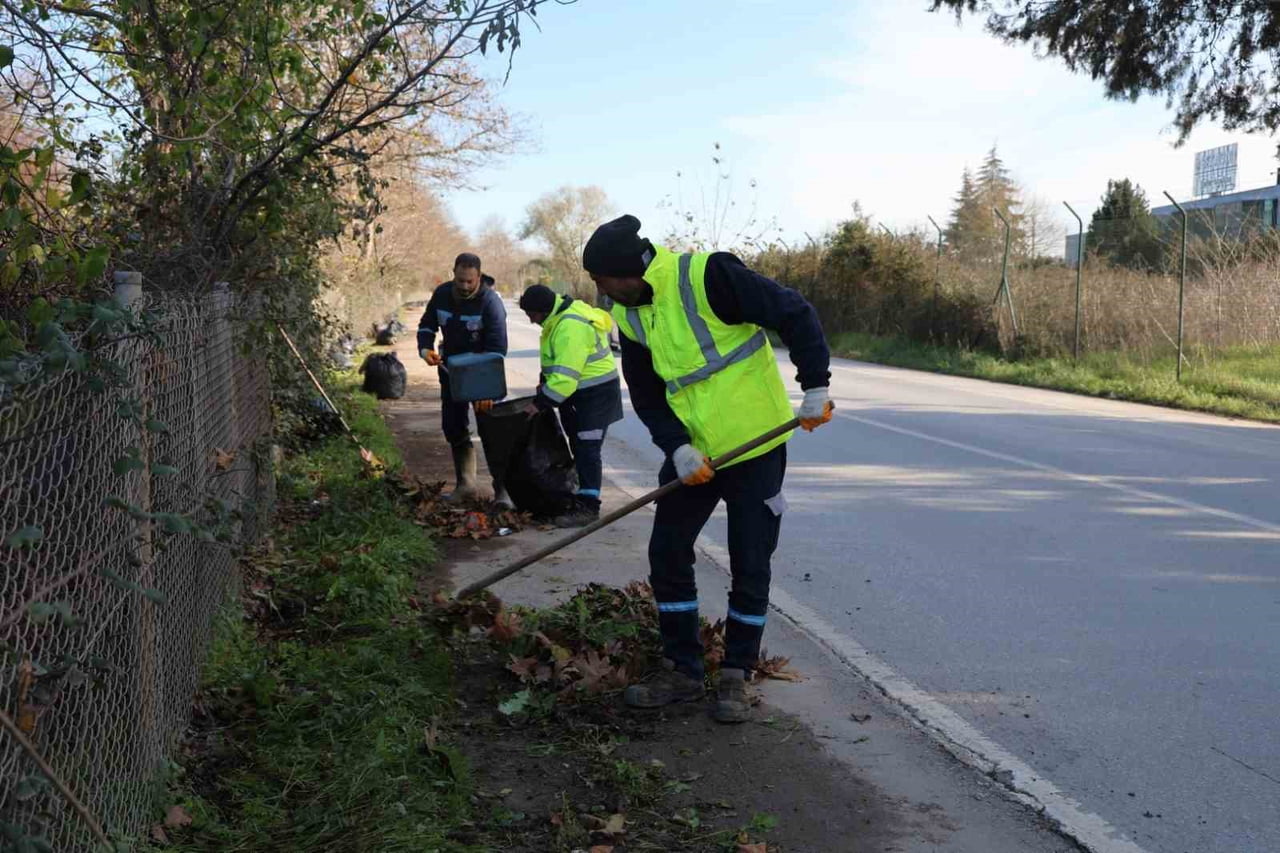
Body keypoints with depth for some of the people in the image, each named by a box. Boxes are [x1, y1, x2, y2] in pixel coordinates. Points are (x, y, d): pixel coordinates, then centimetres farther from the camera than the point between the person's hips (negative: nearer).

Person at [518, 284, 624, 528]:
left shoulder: (571, 328, -29)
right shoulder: (560, 315, 4)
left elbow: (565, 377, -31)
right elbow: (558, 362, 20)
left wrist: (540, 403, -24)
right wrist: (544, 380, 12)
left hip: (597, 393, -11)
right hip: (580, 391, 11)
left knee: (587, 449, -11)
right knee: (579, 446, 17)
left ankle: (588, 506, -10)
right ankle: (584, 495, 29)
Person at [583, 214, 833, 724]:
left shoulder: (706, 276, -19)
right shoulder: (629, 316, 3)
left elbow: (796, 315, -16)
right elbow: (646, 395, 5)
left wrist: (815, 387, -18)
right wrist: (677, 447, -11)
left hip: (754, 445, -6)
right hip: (691, 454, 6)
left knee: (750, 567, 3)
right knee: (667, 556, 6)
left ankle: (736, 678, 18)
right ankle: (681, 672, 20)